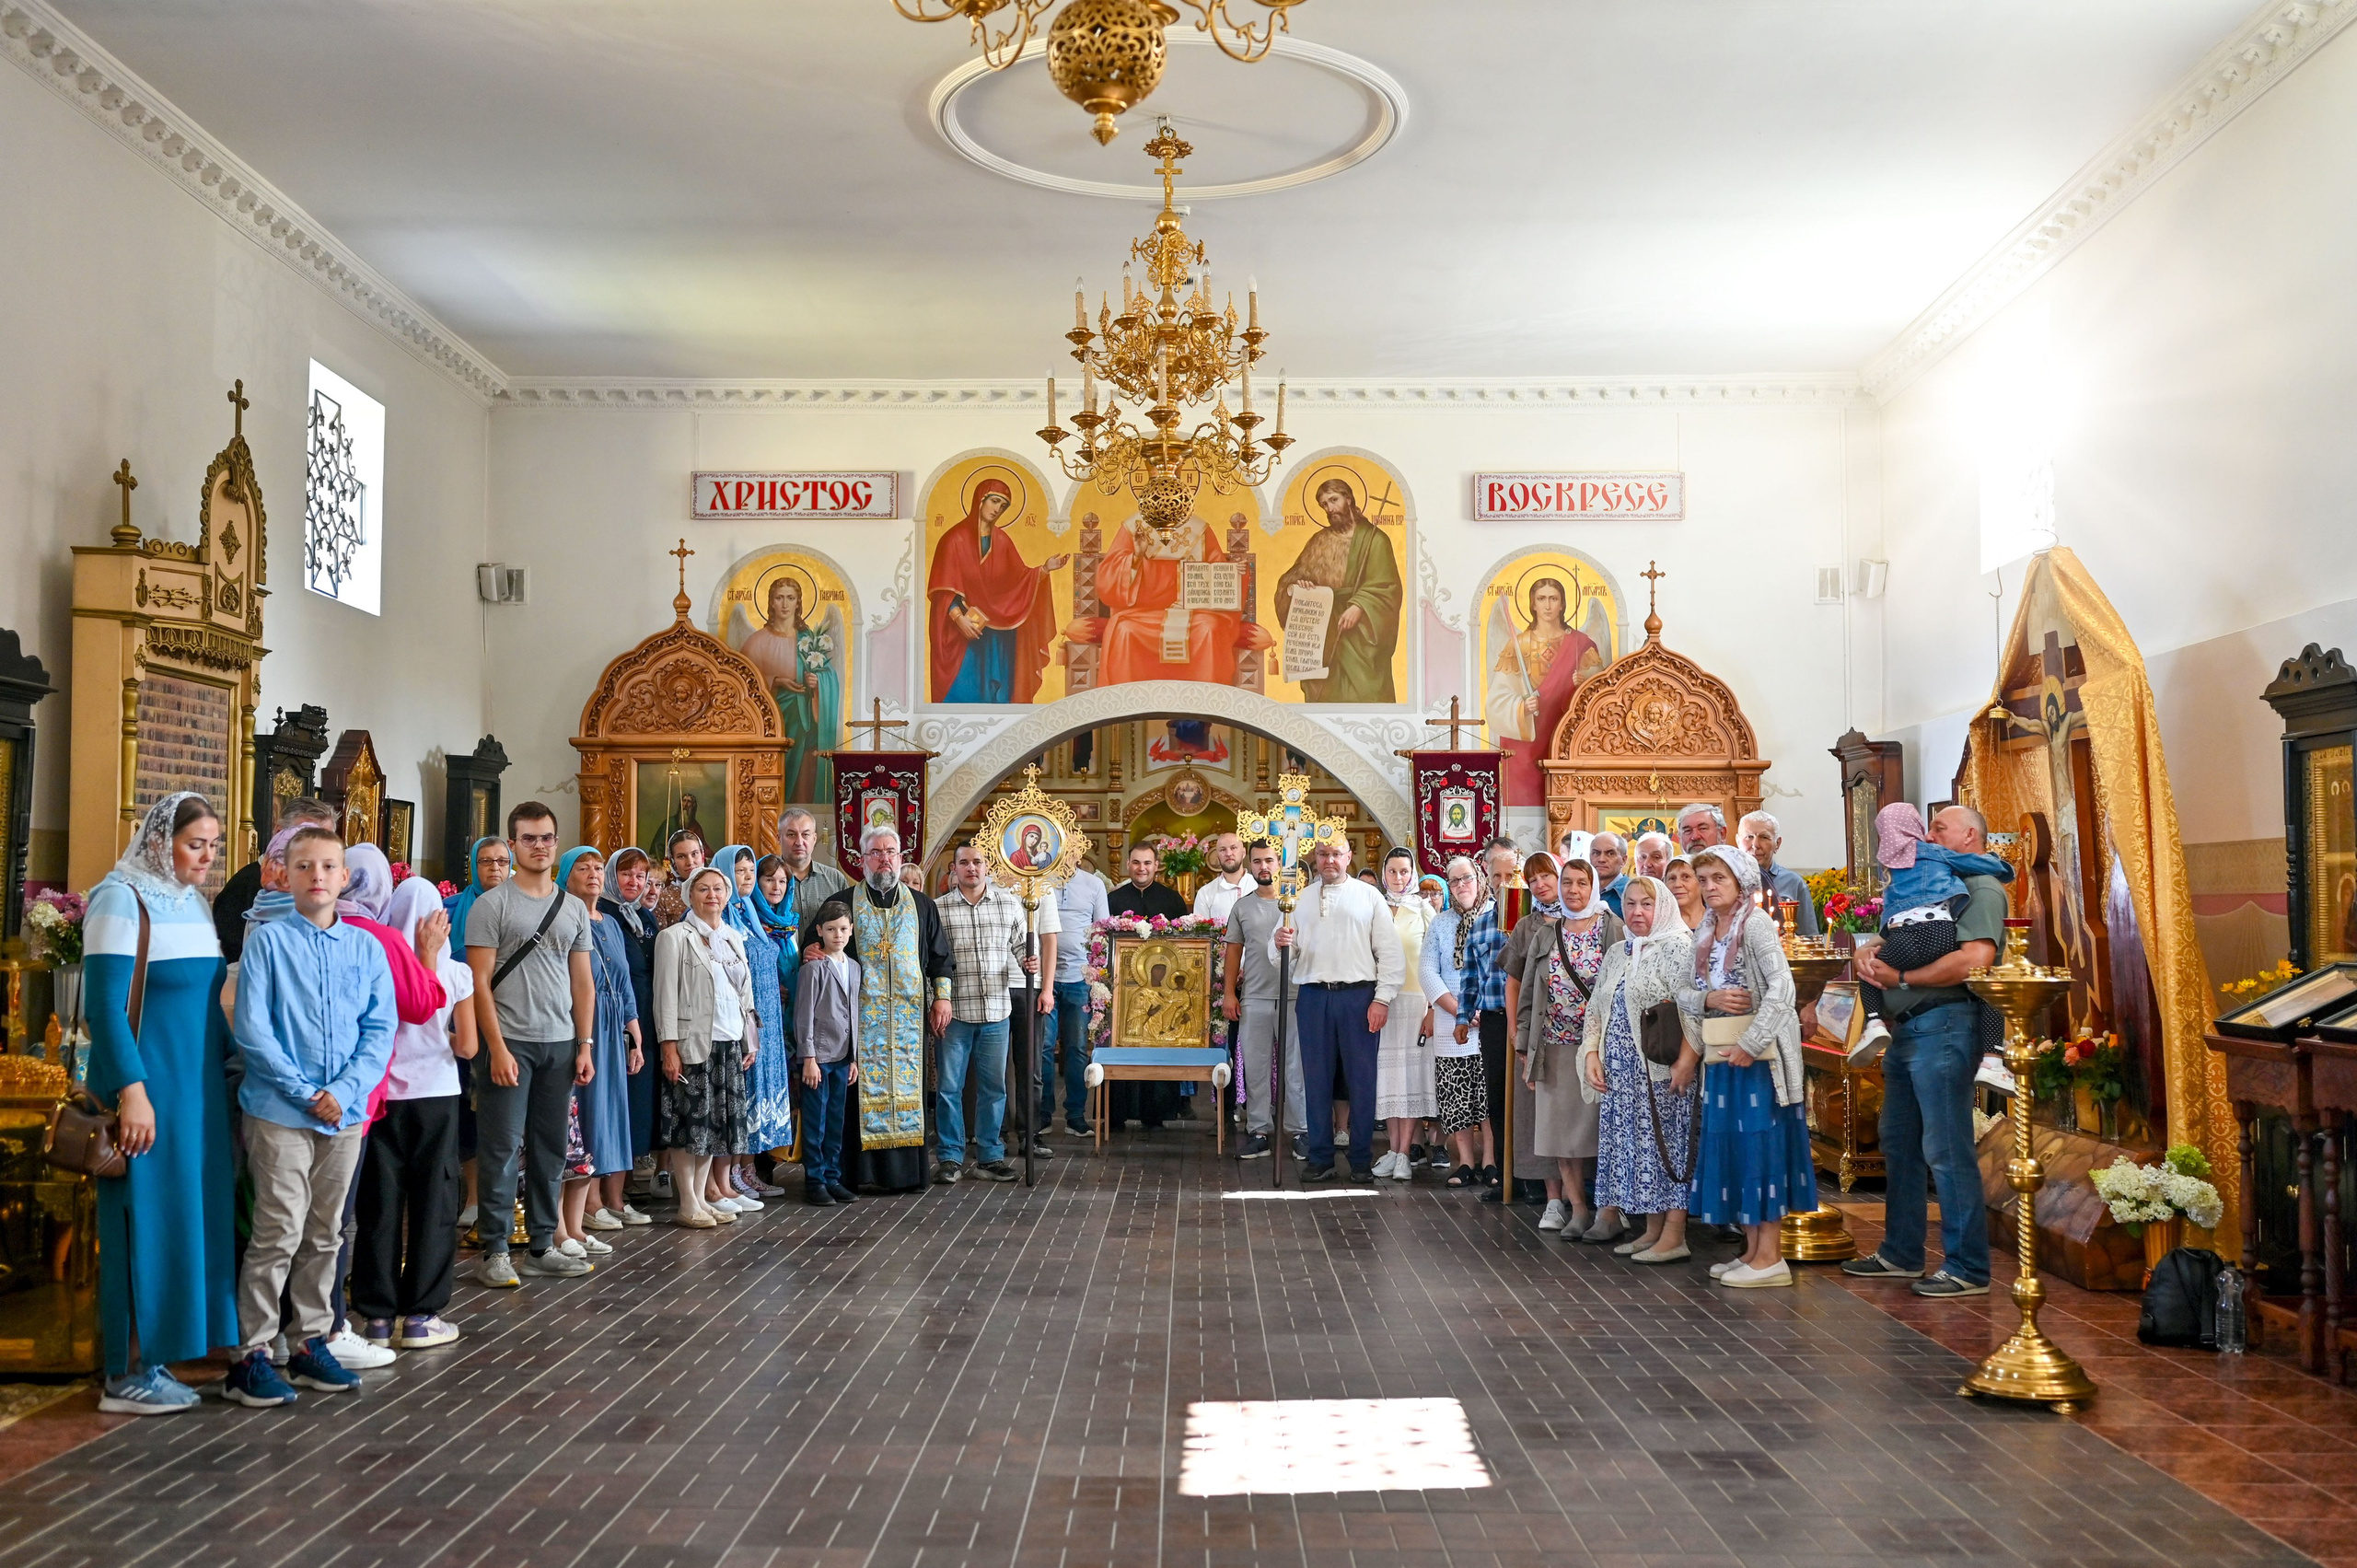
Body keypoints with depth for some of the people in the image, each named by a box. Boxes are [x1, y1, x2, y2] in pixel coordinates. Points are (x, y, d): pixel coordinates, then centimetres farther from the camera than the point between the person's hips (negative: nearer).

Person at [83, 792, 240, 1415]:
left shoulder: (195, 901, 12)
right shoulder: (122, 898, -11)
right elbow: (104, 1005, -16)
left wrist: (234, 1065, 13)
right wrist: (131, 1092, -21)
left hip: (199, 1087, 8)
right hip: (148, 1089, -8)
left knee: (187, 1217, 10)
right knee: (144, 1221, -2)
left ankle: (153, 1359, 19)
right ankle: (125, 1376, 8)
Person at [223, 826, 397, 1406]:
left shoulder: (366, 946, 6)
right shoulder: (268, 940, -4)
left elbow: (380, 1030, 3)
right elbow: (252, 1030, -9)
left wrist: (345, 1090, -11)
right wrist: (306, 1092, -13)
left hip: (346, 1113, 4)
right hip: (280, 1112, -4)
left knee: (325, 1234, 13)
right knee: (278, 1234, -2)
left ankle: (313, 1342, 24)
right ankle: (253, 1353, 8)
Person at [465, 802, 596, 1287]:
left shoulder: (574, 909, 12)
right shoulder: (492, 905, -3)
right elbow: (479, 982, -7)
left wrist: (585, 1044, 7)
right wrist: (497, 1048, -13)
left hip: (561, 1045, 5)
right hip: (510, 1043, -5)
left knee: (551, 1150, 9)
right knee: (503, 1150, -2)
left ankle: (542, 1247, 18)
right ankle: (494, 1252, 7)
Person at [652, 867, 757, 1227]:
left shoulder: (734, 938, 15)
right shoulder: (675, 937, -4)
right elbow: (666, 995, -9)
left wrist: (749, 1040, 14)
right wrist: (669, 1047, -14)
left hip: (730, 1044, 6)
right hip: (693, 1044, -6)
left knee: (716, 1121, 9)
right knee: (690, 1121, -4)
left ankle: (702, 1197, 16)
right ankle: (688, 1203, 4)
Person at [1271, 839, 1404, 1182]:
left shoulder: (1369, 896, 6)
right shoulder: (1301, 900, 14)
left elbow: (1389, 951, 2)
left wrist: (1382, 999, -6)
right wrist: (1280, 942, -12)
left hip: (1358, 995, -2)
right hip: (1313, 996, 2)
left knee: (1361, 1078, 1)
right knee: (1316, 1078, 5)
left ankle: (1362, 1161, 10)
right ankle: (1320, 1159, 14)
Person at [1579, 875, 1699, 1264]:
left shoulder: (1678, 948, -7)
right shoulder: (1616, 954, 17)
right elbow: (1596, 1009, 18)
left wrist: (1687, 1059, -23)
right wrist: (1592, 1054, 6)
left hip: (1662, 1072, -7)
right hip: (1620, 1072, 7)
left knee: (1666, 1144, -4)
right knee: (1633, 1145, 9)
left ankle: (1674, 1235, 1)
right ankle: (1652, 1230, 18)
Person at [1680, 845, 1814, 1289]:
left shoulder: (1756, 925, -10)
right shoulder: (1703, 934, 12)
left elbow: (1781, 987, -20)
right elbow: (1683, 992, 9)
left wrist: (1751, 1042, -24)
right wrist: (1710, 998, -13)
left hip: (1758, 1052, -7)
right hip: (1721, 1054, 7)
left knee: (1760, 1144, -5)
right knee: (1729, 1146, 10)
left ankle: (1771, 1257, 1)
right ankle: (1752, 1250, 19)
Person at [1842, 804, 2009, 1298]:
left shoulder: (1982, 888, -7)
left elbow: (1974, 959, -22)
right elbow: (1889, 943, 24)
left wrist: (1900, 978, -15)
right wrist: (1869, 955, -1)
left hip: (1944, 1028, -10)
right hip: (1906, 1030, 10)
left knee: (1946, 1151, -8)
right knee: (1900, 1145, 14)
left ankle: (1967, 1268, -1)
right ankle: (1901, 1253, 24)